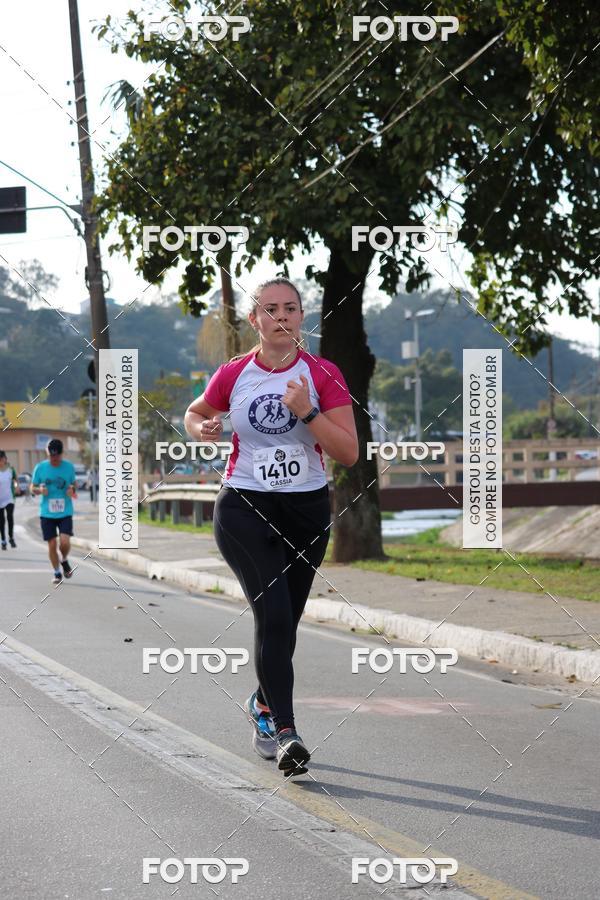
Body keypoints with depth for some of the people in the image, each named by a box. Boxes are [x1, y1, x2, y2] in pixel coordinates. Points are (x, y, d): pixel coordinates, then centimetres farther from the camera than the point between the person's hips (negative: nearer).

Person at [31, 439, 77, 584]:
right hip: (47, 513, 1)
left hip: (65, 512, -1)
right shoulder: (40, 468, -3)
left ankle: (64, 560, 17)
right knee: (52, 544, 1)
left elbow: (74, 484, 13)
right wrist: (40, 490, -16)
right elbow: (32, 488, 7)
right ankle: (57, 573, 20)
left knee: (65, 541, -15)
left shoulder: (69, 467, -2)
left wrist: (72, 489, -10)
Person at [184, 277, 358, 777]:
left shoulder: (324, 375, -5)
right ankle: (285, 732, -19)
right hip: (243, 509, -2)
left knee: (284, 620, 13)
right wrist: (203, 428, -4)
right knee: (273, 613, -19)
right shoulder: (233, 375, -2)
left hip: (308, 510, 2)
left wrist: (307, 413, -22)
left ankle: (264, 703, 41)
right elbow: (195, 413, 18)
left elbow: (349, 453, -10)